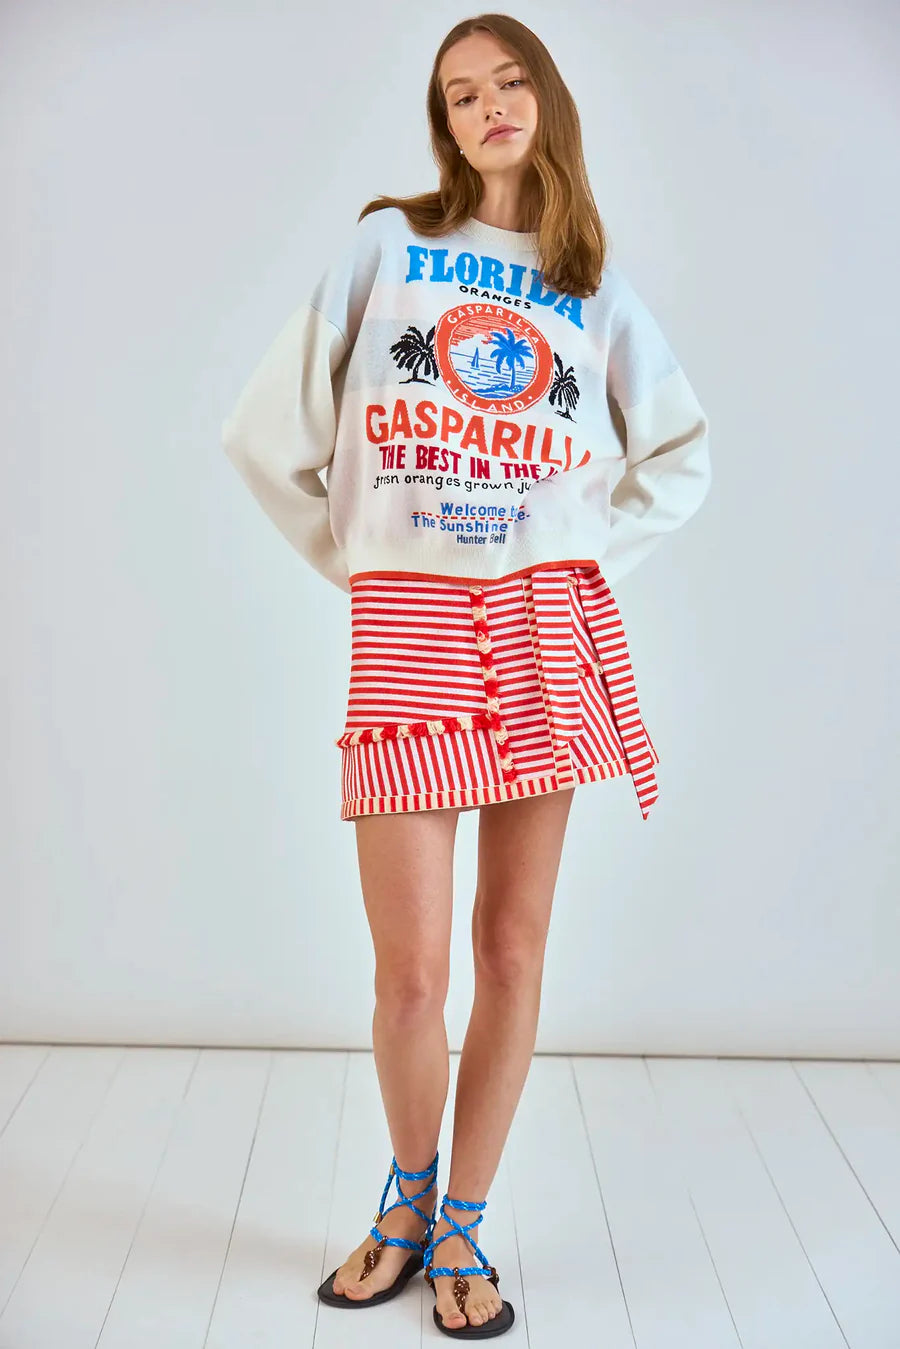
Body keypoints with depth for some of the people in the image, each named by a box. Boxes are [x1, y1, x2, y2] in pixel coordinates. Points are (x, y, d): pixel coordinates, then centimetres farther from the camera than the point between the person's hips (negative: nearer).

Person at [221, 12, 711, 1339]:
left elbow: (683, 455, 19)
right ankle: (408, 1192, 27)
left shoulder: (600, 288, 14)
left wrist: (593, 549, 7)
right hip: (409, 628, -2)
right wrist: (350, 557, 4)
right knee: (410, 974, -3)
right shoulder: (385, 246, 8)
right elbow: (265, 432, 5)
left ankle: (461, 1228, 24)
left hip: (549, 623, 2)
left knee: (513, 950, 5)